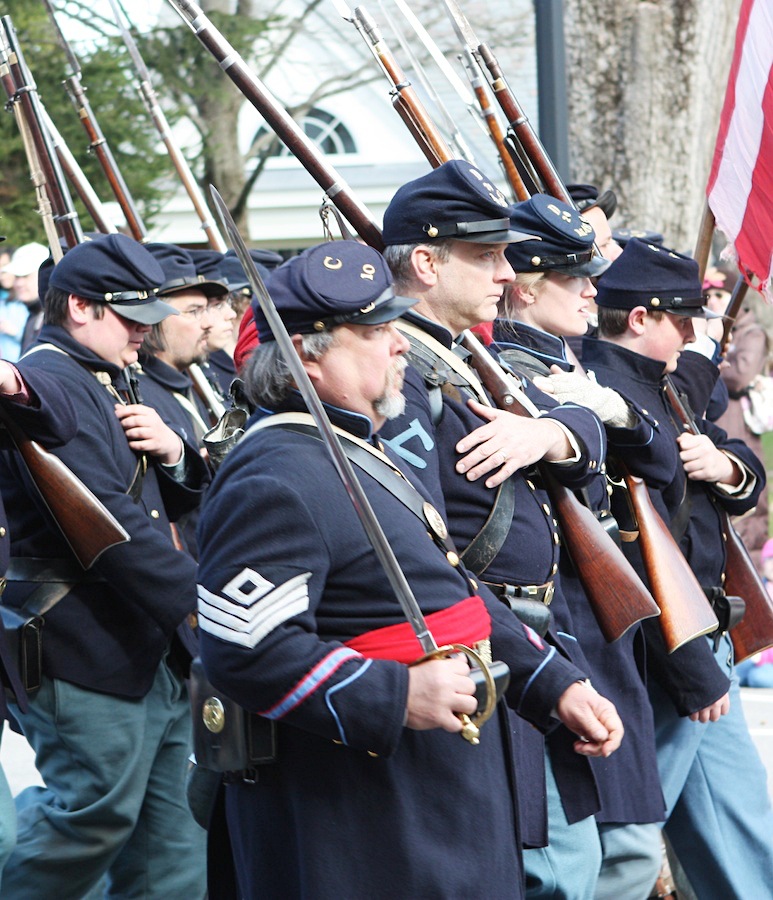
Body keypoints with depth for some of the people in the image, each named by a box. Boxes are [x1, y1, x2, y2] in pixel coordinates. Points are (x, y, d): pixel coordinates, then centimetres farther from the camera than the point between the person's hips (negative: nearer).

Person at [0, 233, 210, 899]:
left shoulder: (104, 384, 17)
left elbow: (170, 502, 22)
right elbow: (113, 527, -25)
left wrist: (172, 454, -1)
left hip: (150, 649, 10)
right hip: (88, 656, -10)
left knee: (174, 836, 12)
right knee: (95, 819, -3)